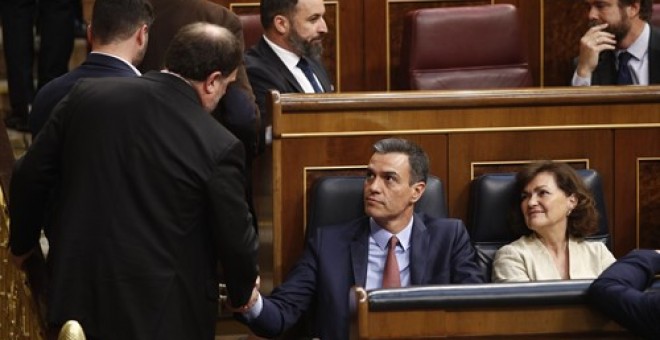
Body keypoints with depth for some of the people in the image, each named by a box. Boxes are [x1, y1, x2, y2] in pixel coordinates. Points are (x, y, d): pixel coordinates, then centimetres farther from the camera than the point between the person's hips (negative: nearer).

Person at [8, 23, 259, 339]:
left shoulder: (87, 95, -5)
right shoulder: (218, 147, -16)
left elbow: (29, 177, 2)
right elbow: (235, 238, -6)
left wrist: (22, 242, 20)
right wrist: (243, 291, 15)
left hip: (78, 296, 3)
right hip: (164, 314, -3)